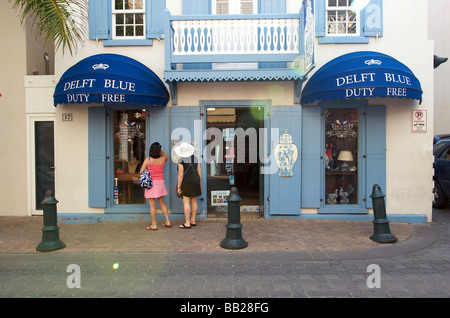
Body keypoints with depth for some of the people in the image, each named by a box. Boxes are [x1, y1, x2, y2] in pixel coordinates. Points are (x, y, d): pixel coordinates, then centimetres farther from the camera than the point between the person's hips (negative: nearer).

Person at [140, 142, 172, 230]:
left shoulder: (148, 159, -12)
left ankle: (154, 225, 7)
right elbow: (166, 156, 23)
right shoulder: (162, 159, -2)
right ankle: (168, 222, 18)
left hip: (151, 183, -4)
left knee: (152, 205, 2)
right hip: (160, 183, 4)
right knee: (162, 203, 16)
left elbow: (141, 172, -11)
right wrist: (160, 149, 15)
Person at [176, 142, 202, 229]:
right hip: (196, 181, 6)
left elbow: (180, 175, -15)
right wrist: (200, 183, 13)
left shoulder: (181, 161, -14)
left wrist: (179, 187, -8)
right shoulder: (194, 158, 3)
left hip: (186, 183, -6)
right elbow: (199, 171, 5)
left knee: (186, 202, -2)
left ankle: (187, 223, -1)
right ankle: (193, 221, 22)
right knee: (194, 201, 13)